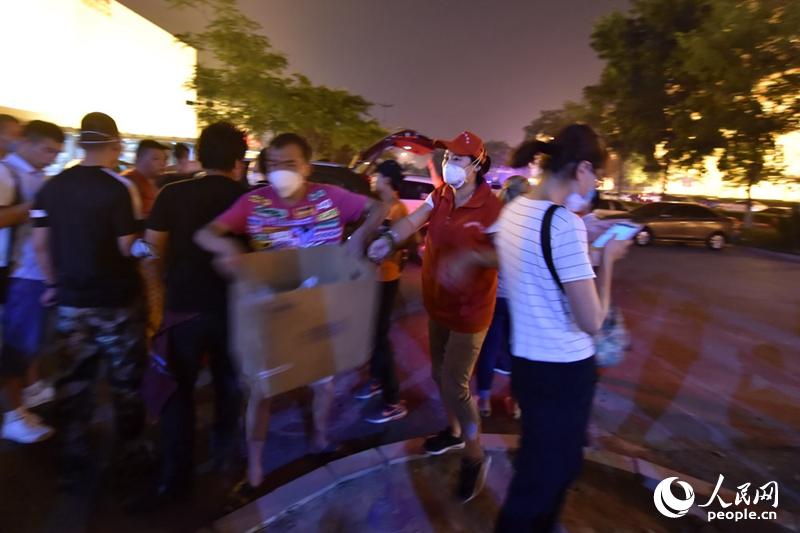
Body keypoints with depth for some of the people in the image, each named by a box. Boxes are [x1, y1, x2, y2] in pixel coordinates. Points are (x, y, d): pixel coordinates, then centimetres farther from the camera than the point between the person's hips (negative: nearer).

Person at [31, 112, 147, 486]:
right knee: (125, 378, 11)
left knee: (73, 381, 14)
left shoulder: (51, 187, 3)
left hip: (71, 299, 5)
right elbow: (128, 247, -16)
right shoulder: (119, 187, -14)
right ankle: (131, 451, 24)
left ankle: (73, 463, 24)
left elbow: (40, 244, 6)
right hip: (117, 299, -4)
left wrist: (54, 283, 17)